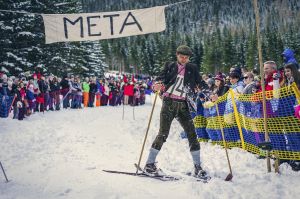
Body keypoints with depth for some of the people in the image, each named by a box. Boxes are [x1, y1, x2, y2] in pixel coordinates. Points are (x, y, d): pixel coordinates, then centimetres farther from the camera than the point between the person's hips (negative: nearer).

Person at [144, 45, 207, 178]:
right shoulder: (170, 66, 7)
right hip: (169, 102, -3)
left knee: (192, 134, -3)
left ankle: (197, 167, 5)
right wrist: (157, 85, -27)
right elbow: (161, 78, -3)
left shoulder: (192, 69, 12)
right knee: (163, 134, -10)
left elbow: (200, 83, 11)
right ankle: (149, 164, -4)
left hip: (183, 105, 3)